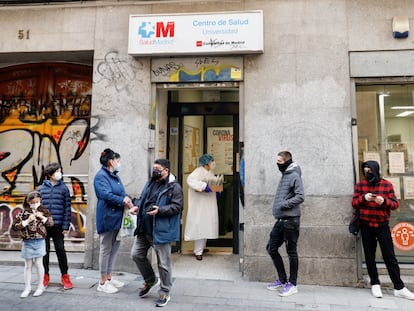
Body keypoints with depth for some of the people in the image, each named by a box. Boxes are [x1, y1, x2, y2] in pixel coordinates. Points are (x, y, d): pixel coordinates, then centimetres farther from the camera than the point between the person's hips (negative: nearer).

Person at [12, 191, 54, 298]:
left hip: (40, 241, 0)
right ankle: (27, 288, 22)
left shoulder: (43, 210, 0)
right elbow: (14, 226, -8)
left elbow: (51, 223, 4)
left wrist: (42, 217, -12)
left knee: (38, 263, 4)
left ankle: (40, 287, 19)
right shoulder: (24, 213, -5)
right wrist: (27, 221, -19)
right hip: (27, 242, 0)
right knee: (28, 265, 9)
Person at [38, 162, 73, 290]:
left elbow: (67, 208, 0)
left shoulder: (63, 188, 1)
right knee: (44, 251, 11)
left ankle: (65, 276, 17)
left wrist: (66, 226, -4)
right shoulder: (41, 188, 4)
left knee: (60, 250, 4)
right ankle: (45, 276, 27)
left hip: (58, 225, -1)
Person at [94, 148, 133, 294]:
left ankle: (109, 277, 29)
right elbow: (106, 195, -24)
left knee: (115, 247, 15)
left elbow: (122, 194, 14)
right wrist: (123, 201, -15)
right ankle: (103, 283, 15)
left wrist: (127, 199, -7)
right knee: (106, 249, 1)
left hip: (117, 217, 9)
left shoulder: (115, 176, 16)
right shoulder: (101, 176, -12)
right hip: (107, 217, -9)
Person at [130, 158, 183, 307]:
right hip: (144, 228, 8)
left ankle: (164, 293, 22)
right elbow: (142, 198, 22)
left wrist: (160, 210, -27)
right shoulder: (150, 183, 12)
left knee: (163, 263, 3)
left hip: (161, 230, -7)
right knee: (136, 254, 15)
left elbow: (176, 207, -15)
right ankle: (150, 280, 37)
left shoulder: (174, 187, -10)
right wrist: (137, 205, 1)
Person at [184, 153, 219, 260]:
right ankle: (198, 251, 3)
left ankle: (202, 247, 29)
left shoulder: (210, 173, 15)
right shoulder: (199, 171, -13)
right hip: (200, 204, -9)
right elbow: (190, 180, -29)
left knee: (206, 226, 15)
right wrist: (204, 186, -32)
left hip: (209, 205, 9)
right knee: (200, 226, -6)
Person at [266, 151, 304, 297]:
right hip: (280, 220, 9)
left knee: (291, 252, 2)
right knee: (271, 248, 11)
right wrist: (278, 208, 12)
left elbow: (300, 196, -18)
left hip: (290, 220, -9)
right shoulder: (284, 175, 16)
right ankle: (282, 280, 24)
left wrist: (284, 204, -20)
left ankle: (292, 284, 15)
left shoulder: (294, 176, -10)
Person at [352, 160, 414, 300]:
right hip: (366, 226, 1)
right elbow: (354, 203, 1)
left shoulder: (387, 184, 0)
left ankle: (399, 287, 11)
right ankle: (375, 284, 20)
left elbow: (395, 204, 0)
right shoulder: (360, 185, 2)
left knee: (389, 256, 0)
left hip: (383, 225, -1)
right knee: (369, 256, 7)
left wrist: (384, 201, -21)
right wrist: (363, 198, -18)